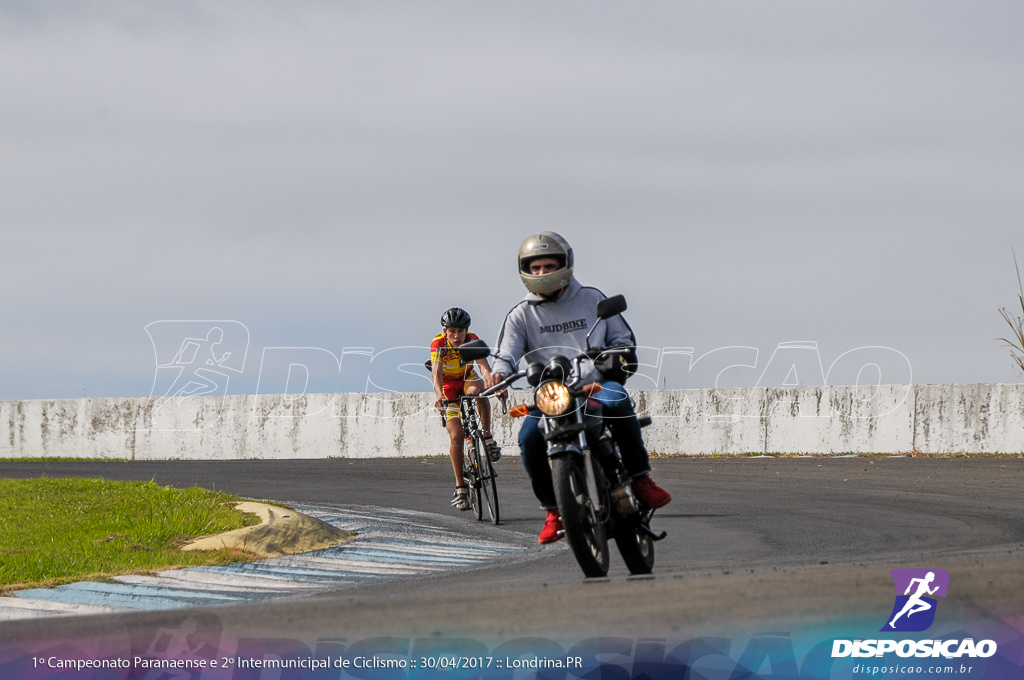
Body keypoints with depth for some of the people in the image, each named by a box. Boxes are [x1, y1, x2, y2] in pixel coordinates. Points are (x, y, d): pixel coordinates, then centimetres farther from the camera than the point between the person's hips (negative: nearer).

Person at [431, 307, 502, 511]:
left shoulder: (472, 340, -22)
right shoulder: (438, 344, -26)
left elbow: (484, 367, -35)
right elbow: (436, 373, -38)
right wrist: (439, 397, -55)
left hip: (467, 379, 1)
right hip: (449, 387, -1)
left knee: (477, 389, -38)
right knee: (456, 436, -14)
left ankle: (488, 438, -22)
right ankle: (460, 487, -5)